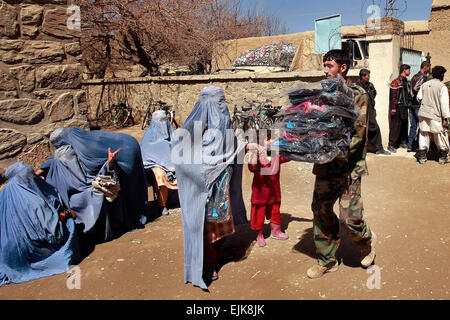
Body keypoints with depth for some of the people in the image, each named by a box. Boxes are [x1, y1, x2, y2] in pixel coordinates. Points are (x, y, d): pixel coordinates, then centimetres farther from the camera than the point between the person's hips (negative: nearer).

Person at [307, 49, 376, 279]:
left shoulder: (358, 95, -5)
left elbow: (358, 133, -14)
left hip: (349, 166, -5)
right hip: (325, 166, 6)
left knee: (349, 217, -7)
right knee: (321, 211, 8)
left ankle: (367, 241, 28)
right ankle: (327, 261, 25)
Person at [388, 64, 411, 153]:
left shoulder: (405, 81, 16)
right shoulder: (396, 82, -11)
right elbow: (393, 95, -16)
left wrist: (408, 104, 22)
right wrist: (393, 108, -20)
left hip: (404, 108, 9)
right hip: (398, 108, -9)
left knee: (404, 126, 11)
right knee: (395, 126, -8)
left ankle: (403, 142, 24)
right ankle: (391, 145, -4)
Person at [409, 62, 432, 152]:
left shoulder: (415, 76, 16)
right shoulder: (423, 77, -10)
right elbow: (416, 88, -23)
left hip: (412, 103, 8)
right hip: (418, 104, -8)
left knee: (413, 126, 10)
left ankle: (410, 146, 11)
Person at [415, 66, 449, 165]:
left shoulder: (424, 84, 5)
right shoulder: (442, 86, -10)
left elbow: (419, 97, 9)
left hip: (423, 114, 5)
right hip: (435, 116, -5)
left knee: (424, 135, 11)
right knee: (441, 136, 9)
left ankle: (422, 157, 11)